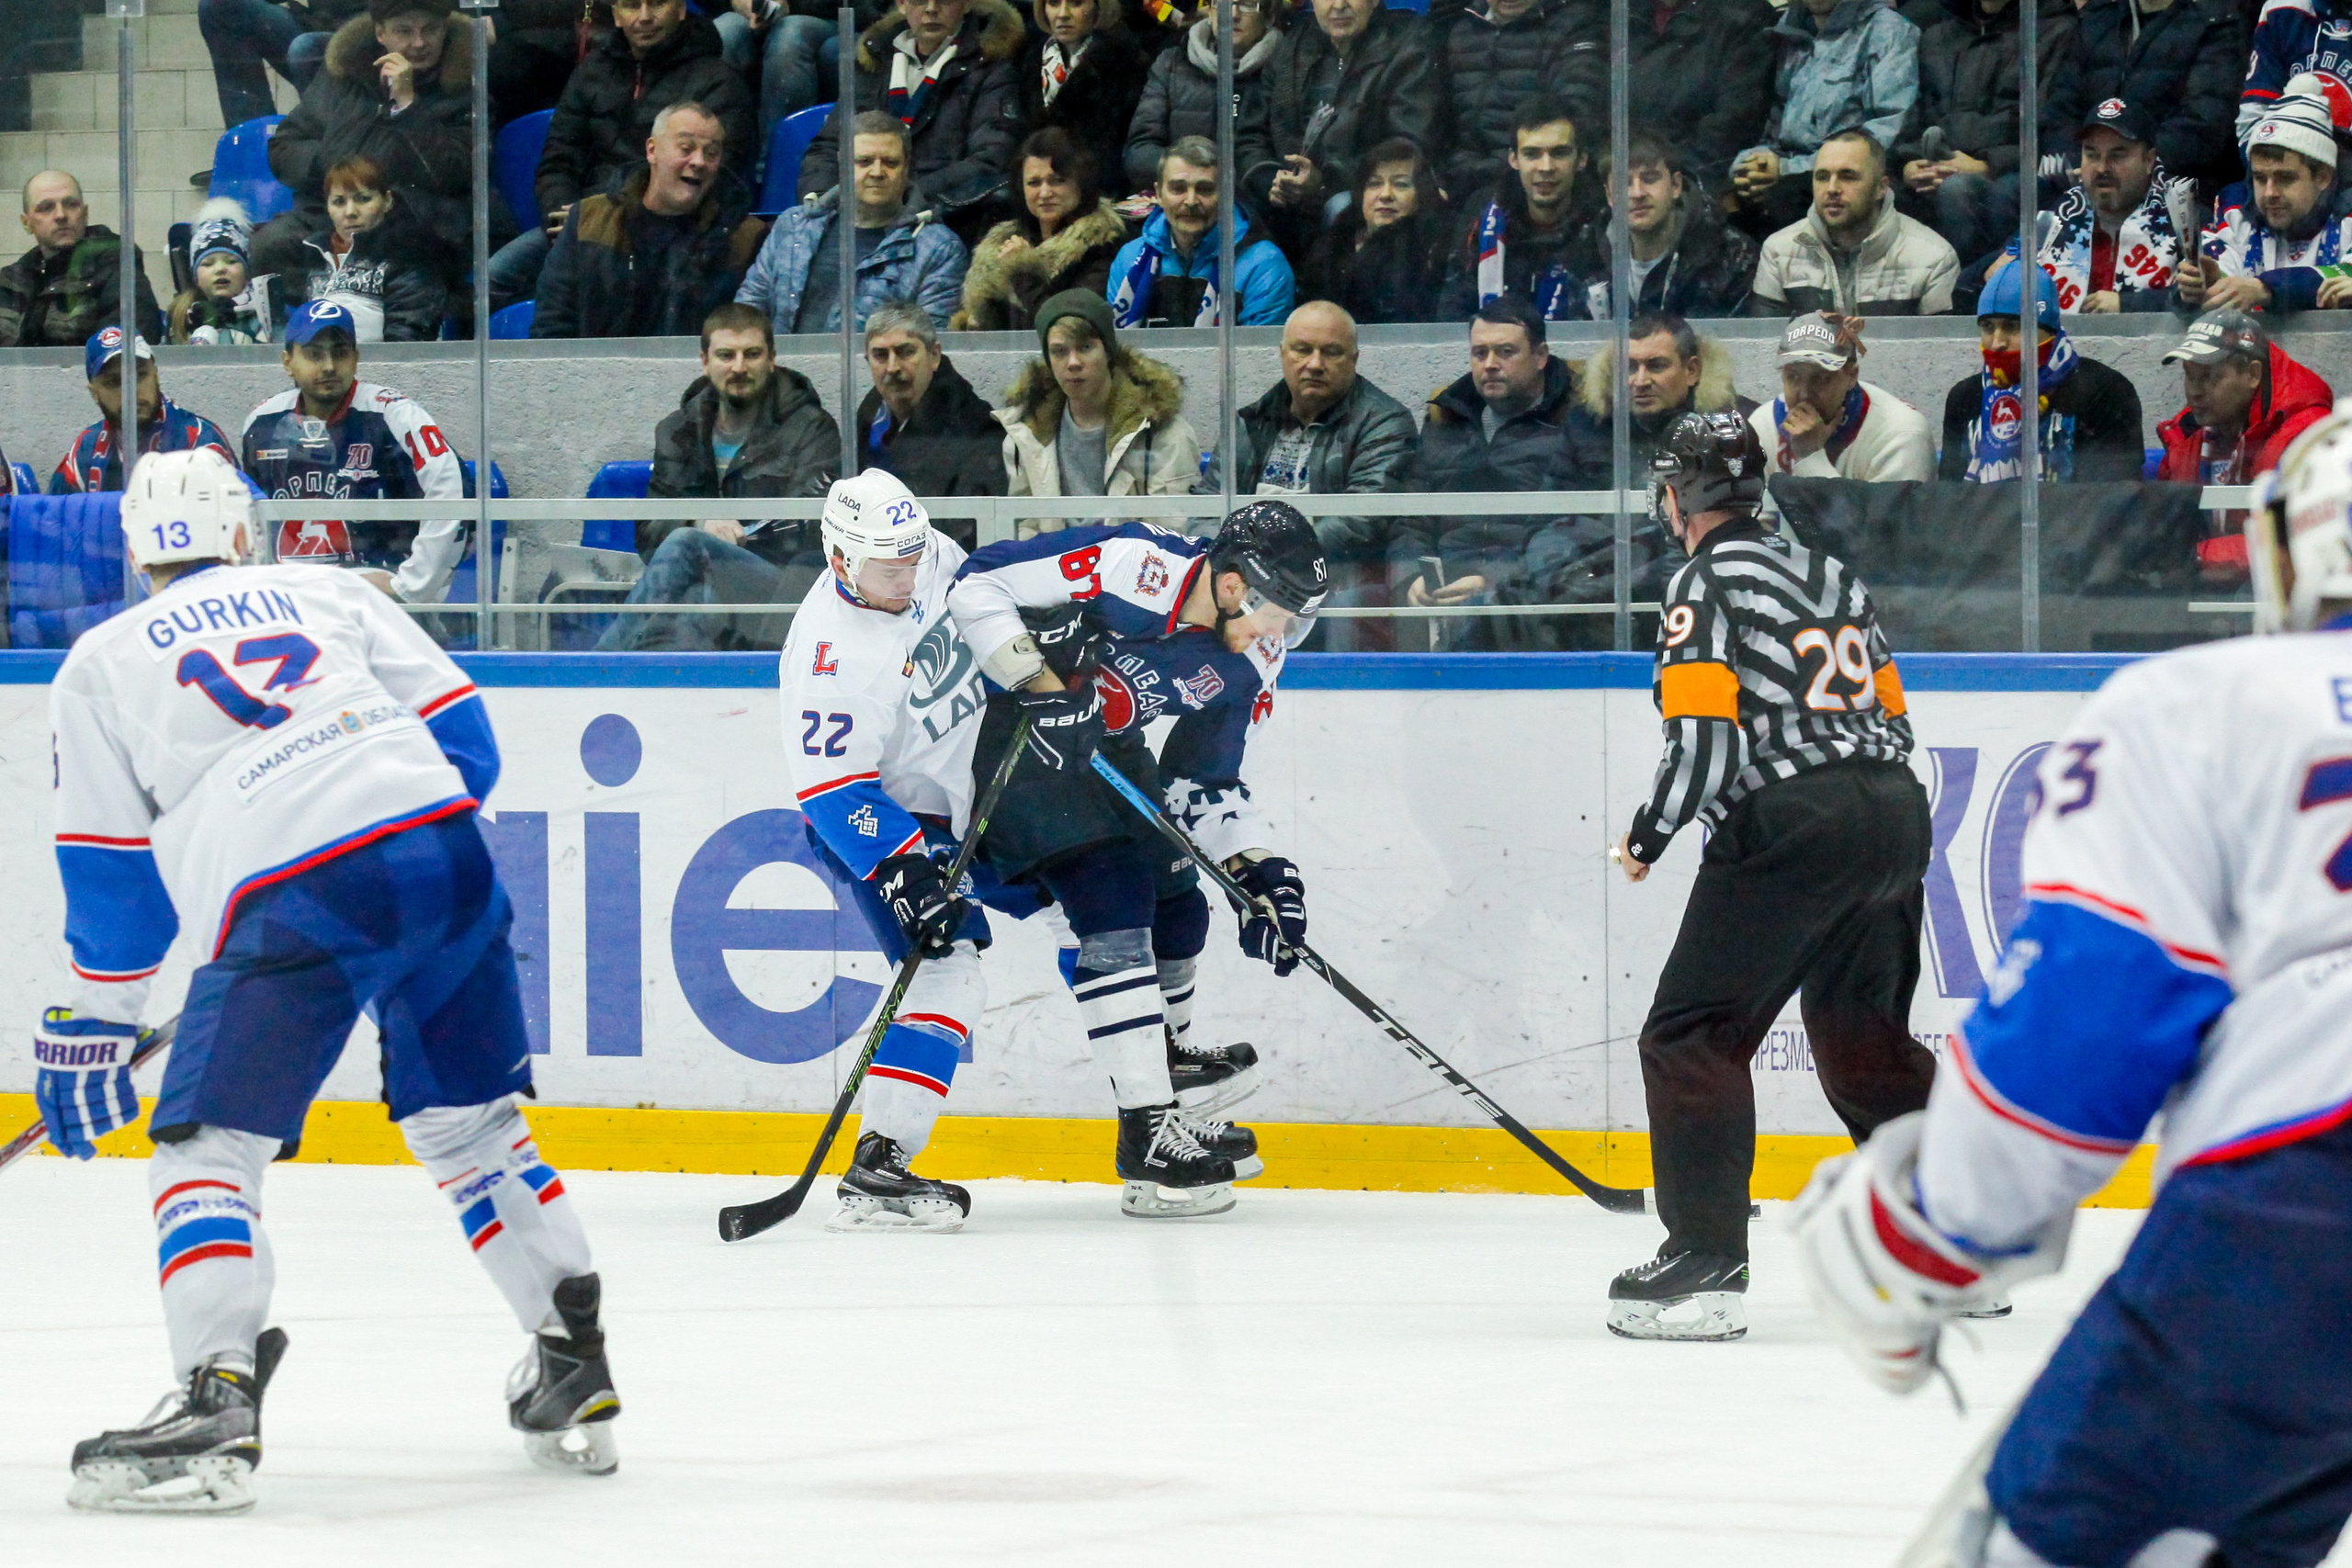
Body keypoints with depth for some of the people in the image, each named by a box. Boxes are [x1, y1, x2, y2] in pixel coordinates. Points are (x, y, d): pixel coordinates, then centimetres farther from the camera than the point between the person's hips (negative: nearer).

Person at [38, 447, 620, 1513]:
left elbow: (109, 877, 17)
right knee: (469, 1121, 21)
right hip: (443, 849, 4)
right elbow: (462, 736, 17)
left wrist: (85, 1036, 24)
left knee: (206, 1144, 0)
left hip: (291, 899, -4)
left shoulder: (101, 664, 19)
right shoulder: (328, 592, 24)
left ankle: (216, 1403, -18)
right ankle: (575, 1377, 24)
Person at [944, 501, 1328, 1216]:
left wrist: (1258, 869, -9)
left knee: (1179, 906, 16)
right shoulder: (1135, 567, -29)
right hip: (1015, 728, -9)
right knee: (1114, 914, -18)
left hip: (1109, 746, 9)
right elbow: (978, 582, -27)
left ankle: (1170, 1054, 46)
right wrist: (1037, 677, -32)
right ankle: (1148, 1133, -19)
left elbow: (1207, 782, 4)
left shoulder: (1248, 666, -6)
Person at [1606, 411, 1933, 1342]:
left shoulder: (1705, 585, -5)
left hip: (1790, 822, -8)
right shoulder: (1828, 574, 18)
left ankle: (1705, 1260, -9)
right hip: (1894, 812, 8)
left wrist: (1647, 839, 0)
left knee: (1694, 1033, -2)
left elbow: (1705, 741, -13)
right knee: (1863, 1039, 20)